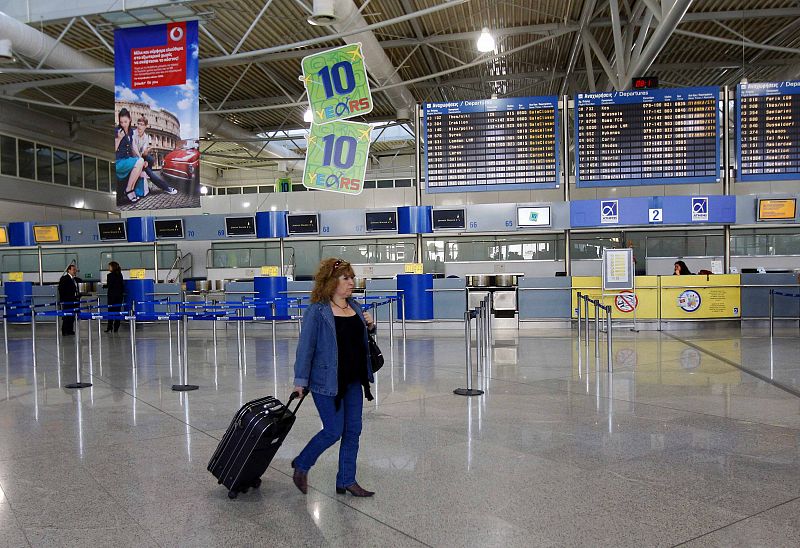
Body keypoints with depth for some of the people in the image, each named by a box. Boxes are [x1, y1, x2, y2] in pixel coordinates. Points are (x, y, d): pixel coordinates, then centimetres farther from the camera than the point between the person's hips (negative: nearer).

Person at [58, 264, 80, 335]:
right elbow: (61, 290, -13)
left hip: (73, 302, 8)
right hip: (66, 302, -8)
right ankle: (65, 331, -1)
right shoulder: (64, 278, -7)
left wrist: (78, 296, 8)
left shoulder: (75, 279, 17)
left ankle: (70, 330, 15)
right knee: (66, 317, -5)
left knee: (72, 316, 9)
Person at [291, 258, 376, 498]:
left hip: (353, 381, 7)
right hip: (327, 381, -7)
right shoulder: (317, 311, -12)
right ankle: (301, 465, 24)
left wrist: (370, 326, 1)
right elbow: (306, 346, -11)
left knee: (353, 431, 9)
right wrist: (301, 380, -11)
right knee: (333, 431, -1)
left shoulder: (355, 307, 8)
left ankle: (346, 481, 23)